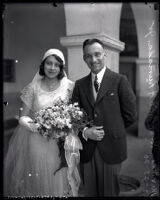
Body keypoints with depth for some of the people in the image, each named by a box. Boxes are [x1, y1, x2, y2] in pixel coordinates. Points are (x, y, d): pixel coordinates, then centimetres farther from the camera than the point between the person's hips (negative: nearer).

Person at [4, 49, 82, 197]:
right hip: (35, 142, 0)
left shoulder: (70, 87, -1)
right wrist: (25, 121, -20)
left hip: (60, 144, 0)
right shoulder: (33, 87, -2)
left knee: (56, 181, 9)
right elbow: (24, 115, 1)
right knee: (34, 180, 8)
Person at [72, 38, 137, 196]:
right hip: (86, 149, 3)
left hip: (111, 148, -3)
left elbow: (130, 115, -3)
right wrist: (85, 131, -9)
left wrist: (110, 130, -1)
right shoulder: (79, 84, 7)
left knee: (110, 192, 12)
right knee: (89, 192, 15)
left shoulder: (119, 80, -4)